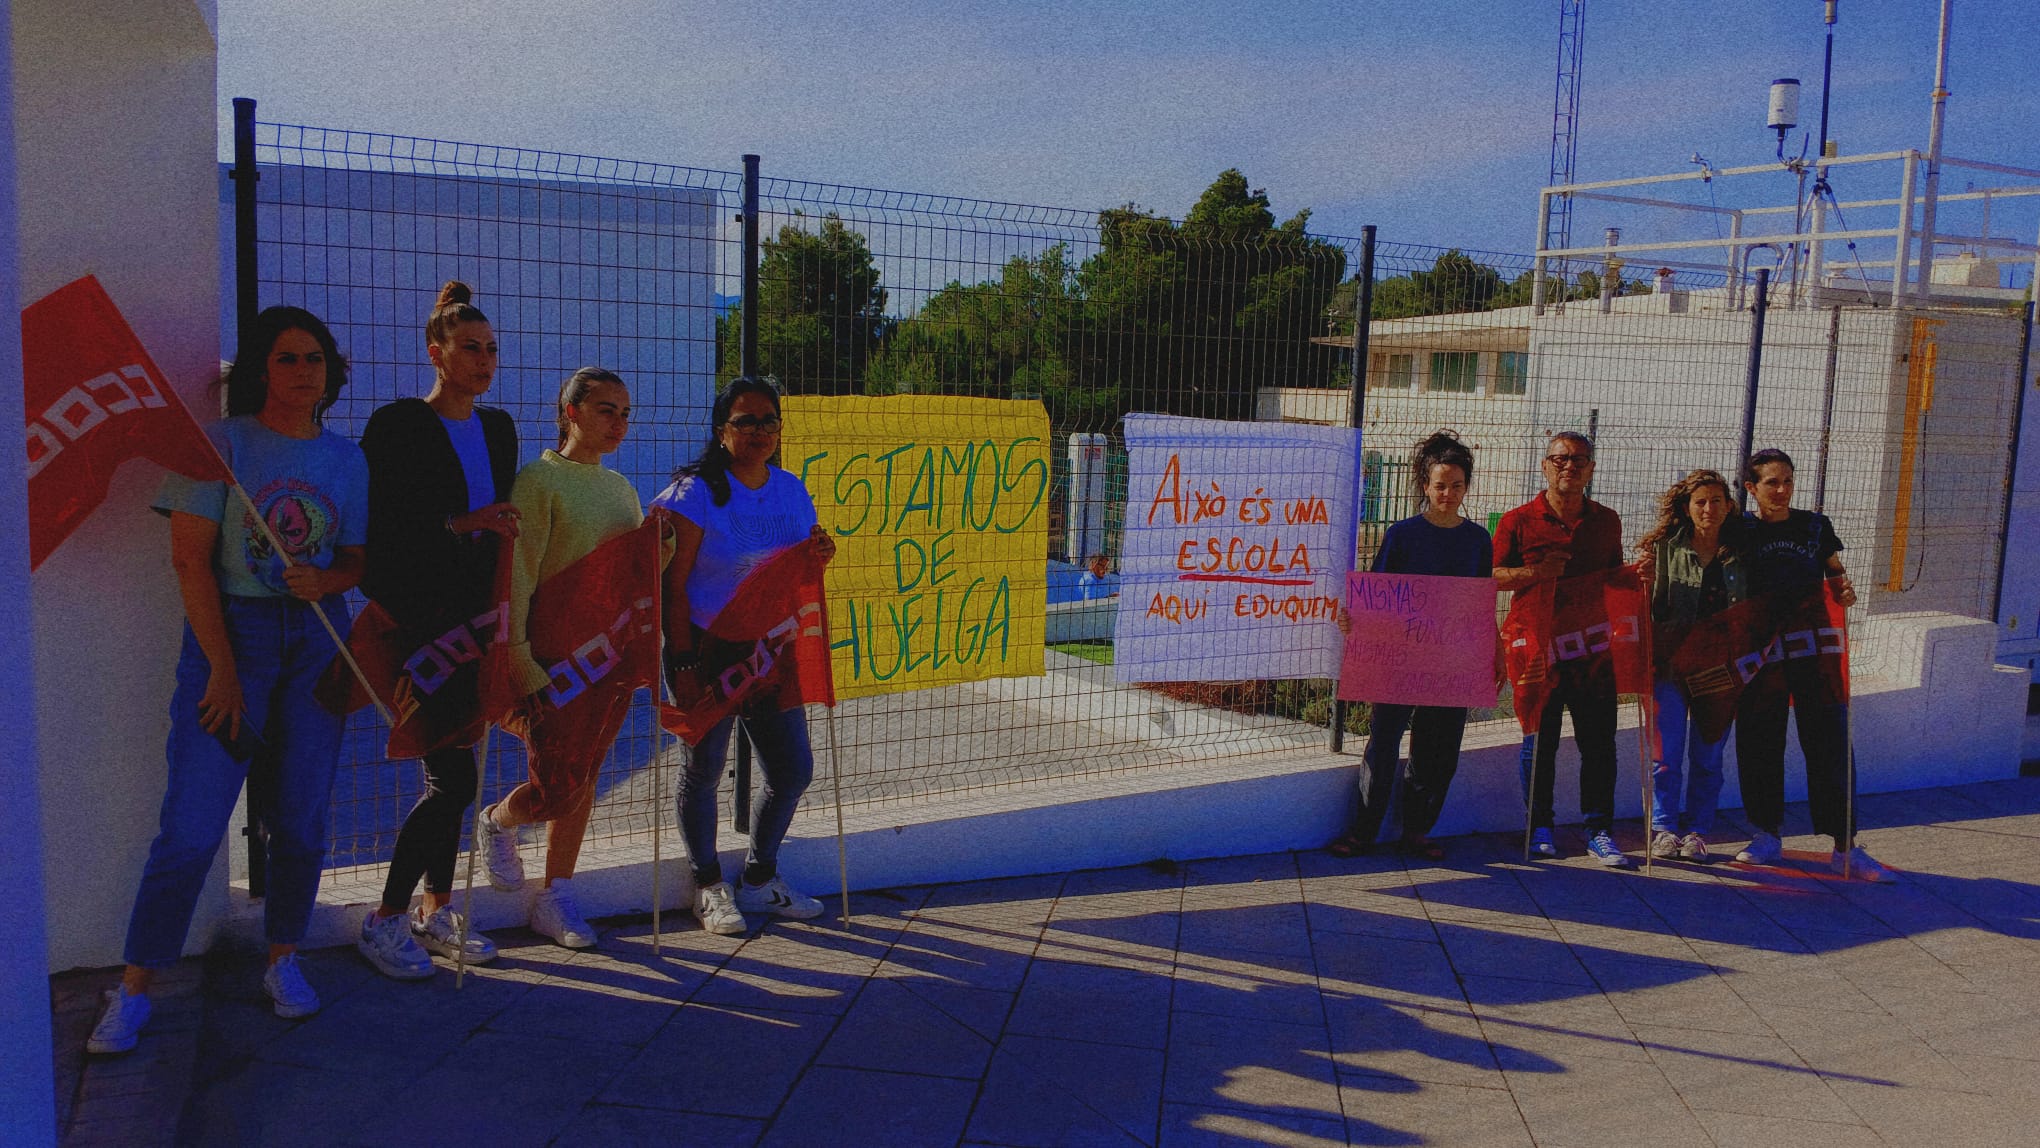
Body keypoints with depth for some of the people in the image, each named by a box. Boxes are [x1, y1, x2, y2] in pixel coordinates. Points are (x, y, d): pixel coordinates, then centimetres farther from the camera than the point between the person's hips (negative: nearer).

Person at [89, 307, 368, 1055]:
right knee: (192, 822, -5)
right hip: (231, 630, -3)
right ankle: (134, 990, 8)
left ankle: (283, 959, 23)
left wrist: (326, 580, -13)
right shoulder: (222, 444, -4)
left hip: (317, 637, 4)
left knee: (302, 817, 6)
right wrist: (223, 668, -12)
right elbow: (191, 560, -8)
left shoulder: (347, 459, 7)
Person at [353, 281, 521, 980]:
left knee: (451, 769, 12)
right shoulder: (396, 426, -8)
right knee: (456, 776, -9)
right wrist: (461, 525, -19)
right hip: (415, 625, -7)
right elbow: (378, 529, -13)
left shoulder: (499, 428, 12)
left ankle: (436, 911, 24)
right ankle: (384, 921, 6)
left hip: (474, 619, 7)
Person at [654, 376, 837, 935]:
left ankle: (760, 878, 27)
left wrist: (820, 553, -5)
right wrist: (683, 660, -16)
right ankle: (709, 886, 23)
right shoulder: (697, 492, -10)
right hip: (708, 648, -5)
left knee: (793, 768, 7)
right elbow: (674, 582, -12)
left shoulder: (791, 490, 8)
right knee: (705, 767, 4)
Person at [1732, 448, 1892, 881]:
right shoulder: (1739, 531, 3)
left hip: (1813, 648, 1)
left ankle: (1845, 847, 3)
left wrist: (1845, 591, -8)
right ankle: (1766, 837, 17)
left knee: (1830, 745, -2)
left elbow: (1836, 577, 13)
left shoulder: (1815, 526, 7)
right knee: (1759, 744, 4)